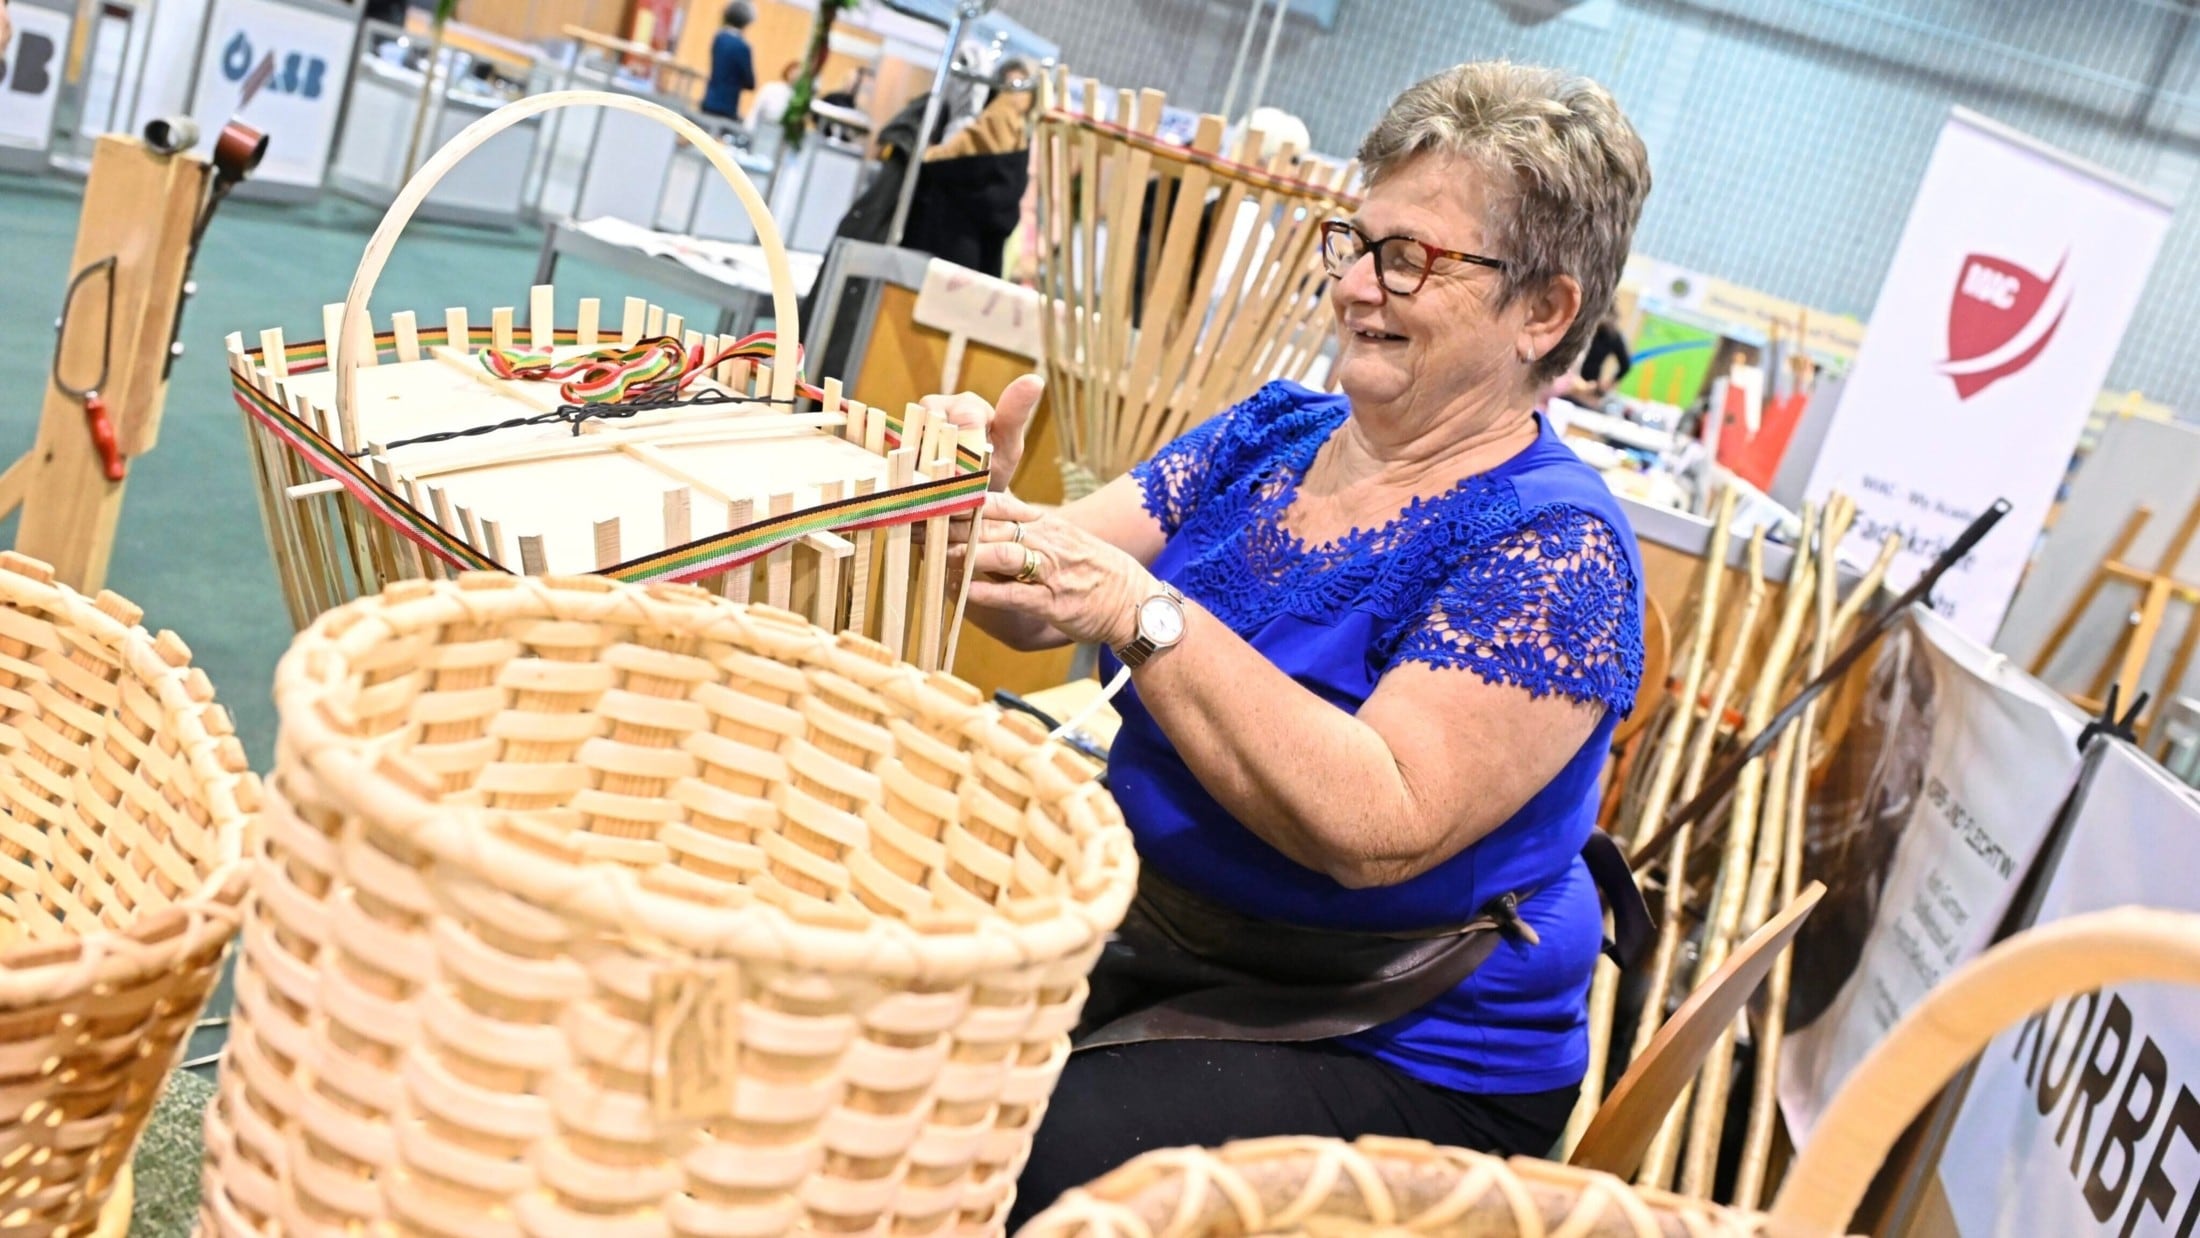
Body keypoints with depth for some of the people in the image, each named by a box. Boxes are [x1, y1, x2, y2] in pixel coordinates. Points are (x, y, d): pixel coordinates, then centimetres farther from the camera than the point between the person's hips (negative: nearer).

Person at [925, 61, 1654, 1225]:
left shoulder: (1552, 552, -16)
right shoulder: (1274, 431, 4)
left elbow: (1378, 830, -27)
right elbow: (1039, 604, 1)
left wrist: (1145, 616, -33)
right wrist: (987, 497, -21)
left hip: (1394, 1056, -6)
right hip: (1141, 940, 6)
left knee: (1010, 1162, -26)